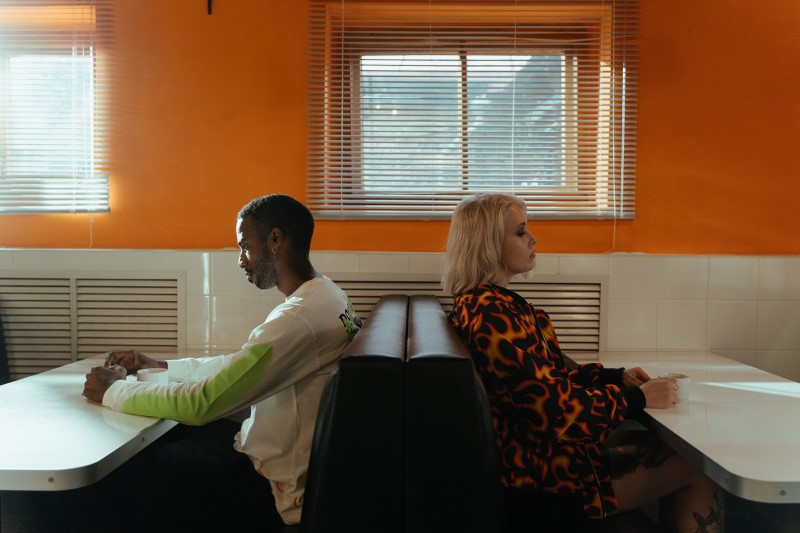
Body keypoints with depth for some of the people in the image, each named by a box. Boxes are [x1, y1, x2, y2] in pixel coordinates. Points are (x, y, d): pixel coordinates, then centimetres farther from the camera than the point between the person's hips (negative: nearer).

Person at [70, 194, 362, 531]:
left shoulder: (300, 317, -28)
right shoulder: (323, 297, 4)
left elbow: (201, 404, -26)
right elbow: (240, 364, 15)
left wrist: (112, 391, -10)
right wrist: (160, 366, 12)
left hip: (272, 489, -9)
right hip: (279, 457, 9)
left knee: (97, 481, 0)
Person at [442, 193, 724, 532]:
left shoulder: (487, 302, 9)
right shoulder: (491, 314, -23)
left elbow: (548, 377, 14)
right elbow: (555, 411, -24)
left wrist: (617, 376, 5)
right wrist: (638, 398, -12)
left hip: (537, 449, 10)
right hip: (538, 479, -10)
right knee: (698, 469, 0)